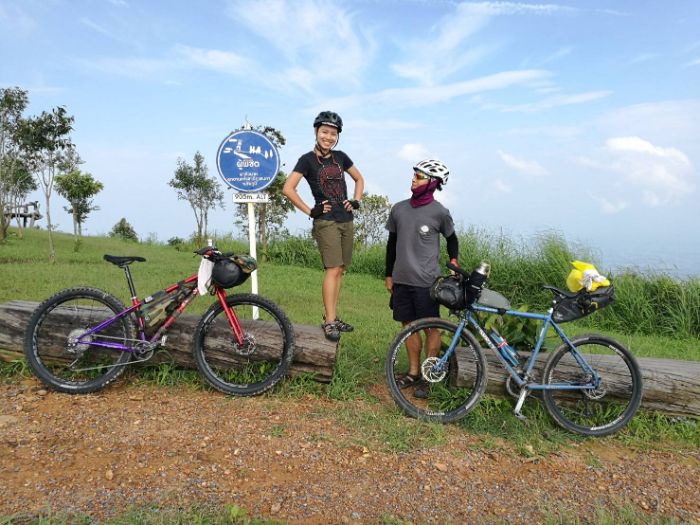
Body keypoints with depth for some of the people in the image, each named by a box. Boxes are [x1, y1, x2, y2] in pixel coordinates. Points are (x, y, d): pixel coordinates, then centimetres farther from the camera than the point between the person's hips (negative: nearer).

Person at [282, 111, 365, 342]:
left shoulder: (340, 157, 10)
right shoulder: (307, 160, -5)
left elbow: (359, 179, 23)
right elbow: (288, 189, -11)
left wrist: (356, 201, 9)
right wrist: (310, 211, -10)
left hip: (346, 220, 6)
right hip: (326, 221, -6)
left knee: (339, 270, 8)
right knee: (332, 270, -11)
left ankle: (332, 317, 17)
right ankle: (329, 322, -5)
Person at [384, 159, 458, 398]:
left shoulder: (439, 212, -7)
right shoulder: (399, 209, 5)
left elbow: (452, 239, 9)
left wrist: (453, 261, -3)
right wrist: (388, 274, 14)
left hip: (426, 281, -4)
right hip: (401, 279, 5)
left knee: (431, 327, 4)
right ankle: (413, 372, 25)